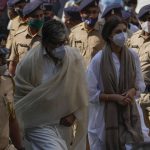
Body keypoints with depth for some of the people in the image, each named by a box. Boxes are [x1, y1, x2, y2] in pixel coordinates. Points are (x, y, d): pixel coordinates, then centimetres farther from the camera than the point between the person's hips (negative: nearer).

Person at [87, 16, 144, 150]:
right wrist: (114, 97, -17)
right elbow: (91, 93, -8)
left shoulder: (132, 56, -1)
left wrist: (133, 91, -12)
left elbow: (140, 83, 10)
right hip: (105, 115, -2)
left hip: (128, 113, 2)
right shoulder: (98, 60, -11)